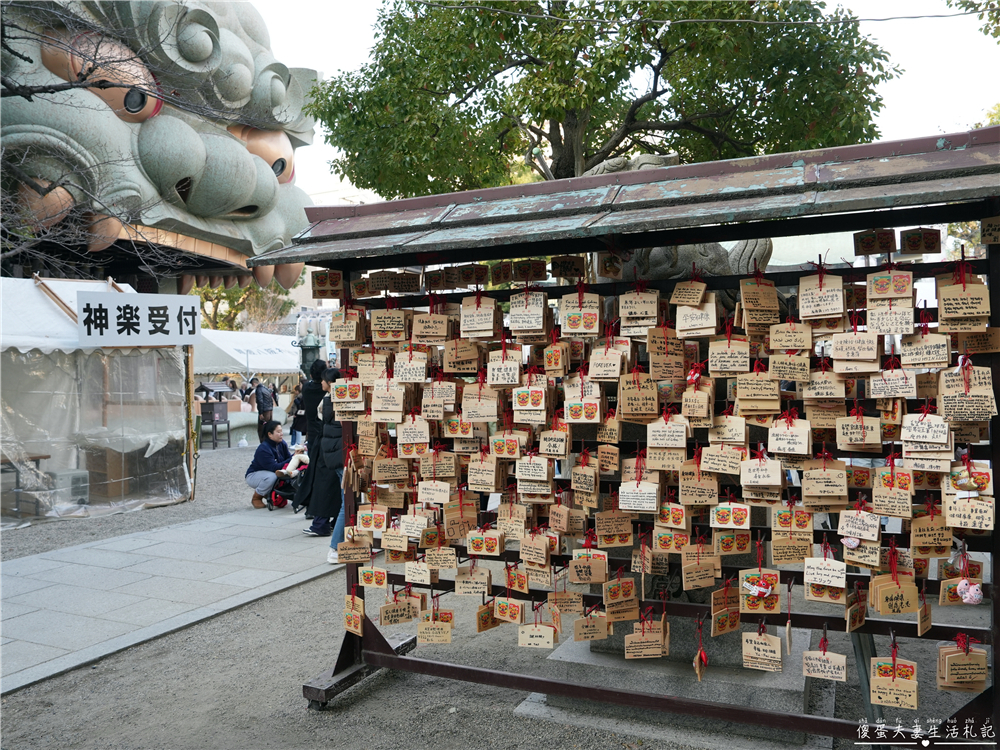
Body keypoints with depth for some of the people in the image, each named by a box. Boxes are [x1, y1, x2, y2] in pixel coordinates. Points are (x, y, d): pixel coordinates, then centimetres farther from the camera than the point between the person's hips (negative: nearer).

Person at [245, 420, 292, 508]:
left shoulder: (282, 444, -5)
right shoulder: (263, 449, -28)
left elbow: (288, 458, -9)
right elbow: (274, 468, -34)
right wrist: (292, 459, -37)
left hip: (270, 473, 7)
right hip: (253, 476, -7)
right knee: (272, 476, -37)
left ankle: (267, 493, 6)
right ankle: (256, 498, -9)